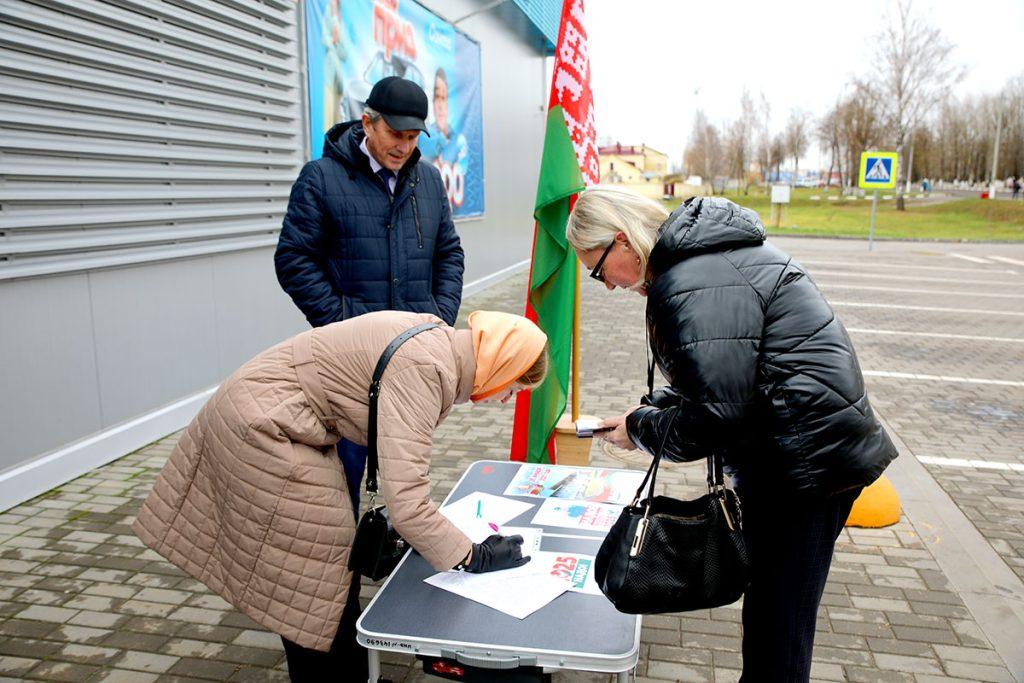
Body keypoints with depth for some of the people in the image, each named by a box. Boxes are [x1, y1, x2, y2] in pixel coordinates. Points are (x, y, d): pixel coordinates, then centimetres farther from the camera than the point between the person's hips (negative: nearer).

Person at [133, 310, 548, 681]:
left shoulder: (440, 340, 1)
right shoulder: (424, 370, -28)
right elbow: (405, 503, -32)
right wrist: (474, 557, -20)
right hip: (262, 428, -9)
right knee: (315, 581, 2)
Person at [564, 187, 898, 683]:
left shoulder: (697, 284, -24)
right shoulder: (696, 257, 11)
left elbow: (716, 413, -25)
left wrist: (641, 429, -8)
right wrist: (652, 407, 7)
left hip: (807, 461, -10)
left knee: (778, 626, 4)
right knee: (768, 605, 23)